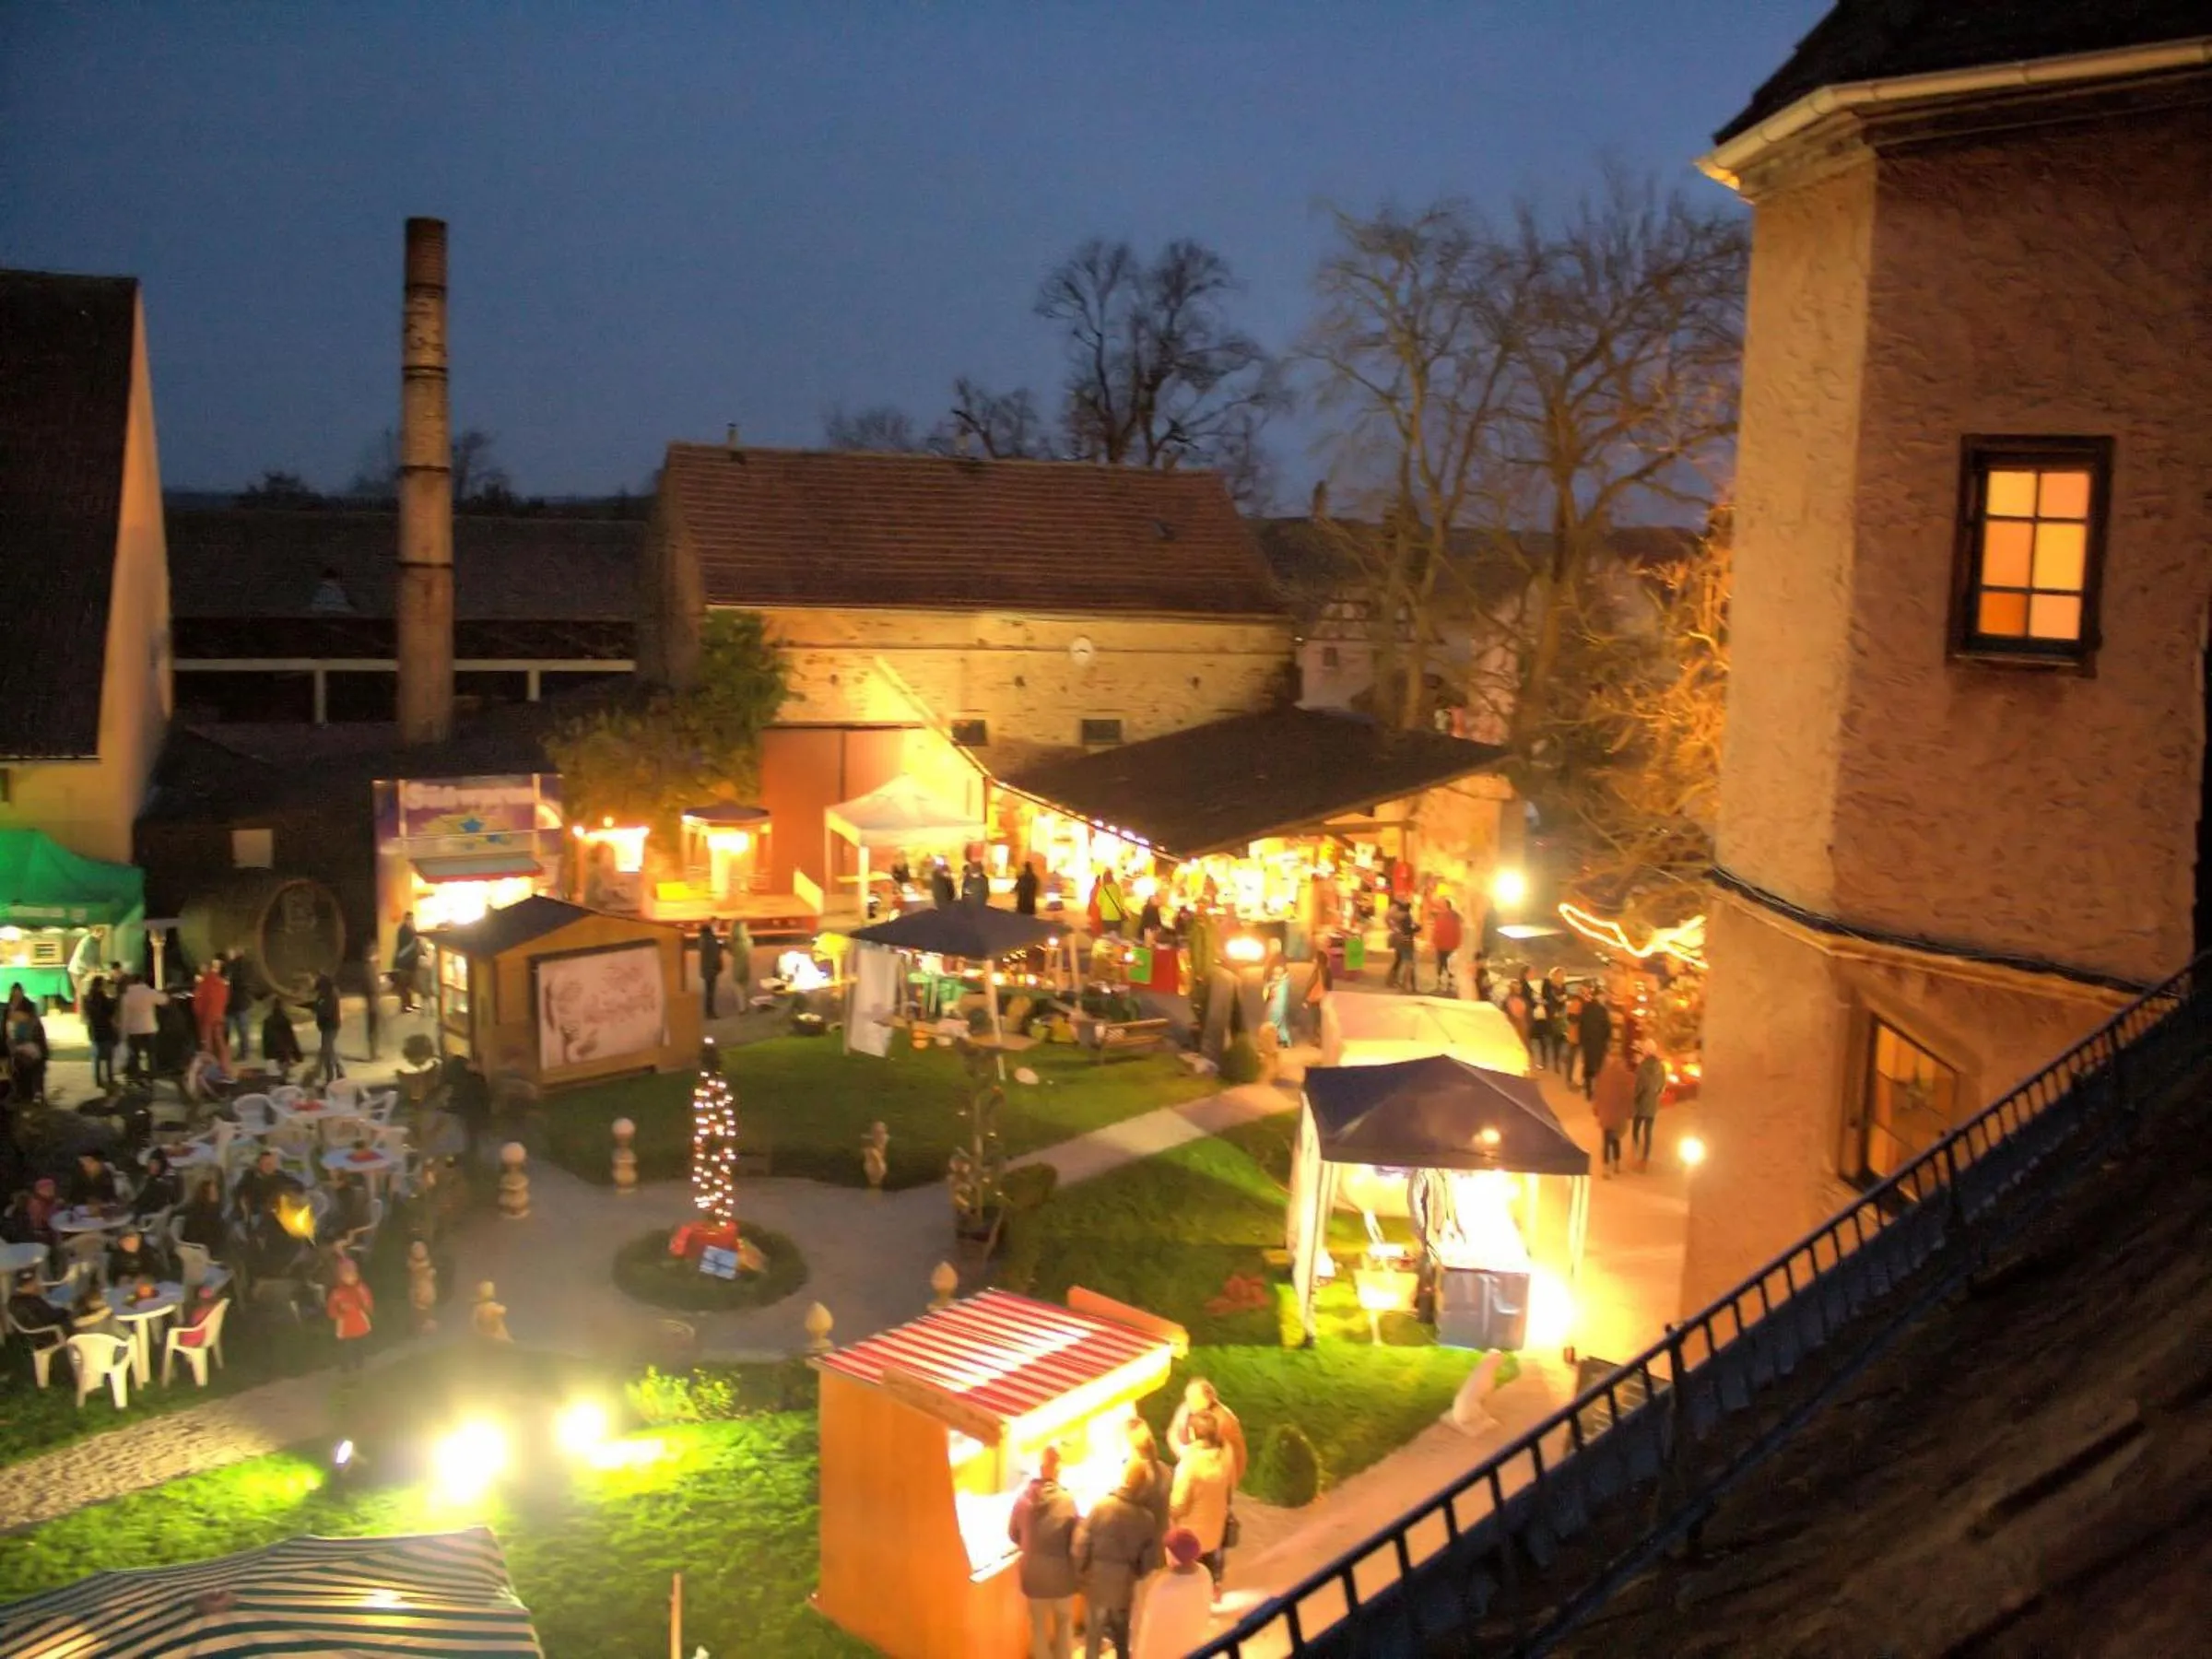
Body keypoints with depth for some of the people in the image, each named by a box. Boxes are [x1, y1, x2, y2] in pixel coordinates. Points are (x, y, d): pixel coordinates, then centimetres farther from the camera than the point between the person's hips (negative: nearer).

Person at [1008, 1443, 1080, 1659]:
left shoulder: (1023, 1497, -11)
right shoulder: (1067, 1501, -19)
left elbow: (1013, 1534, 2)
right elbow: (1075, 1542, -14)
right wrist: (1076, 1570, 6)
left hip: (1033, 1573, 2)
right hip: (1061, 1574, -2)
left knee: (1038, 1625, 18)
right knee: (1064, 1622, 20)